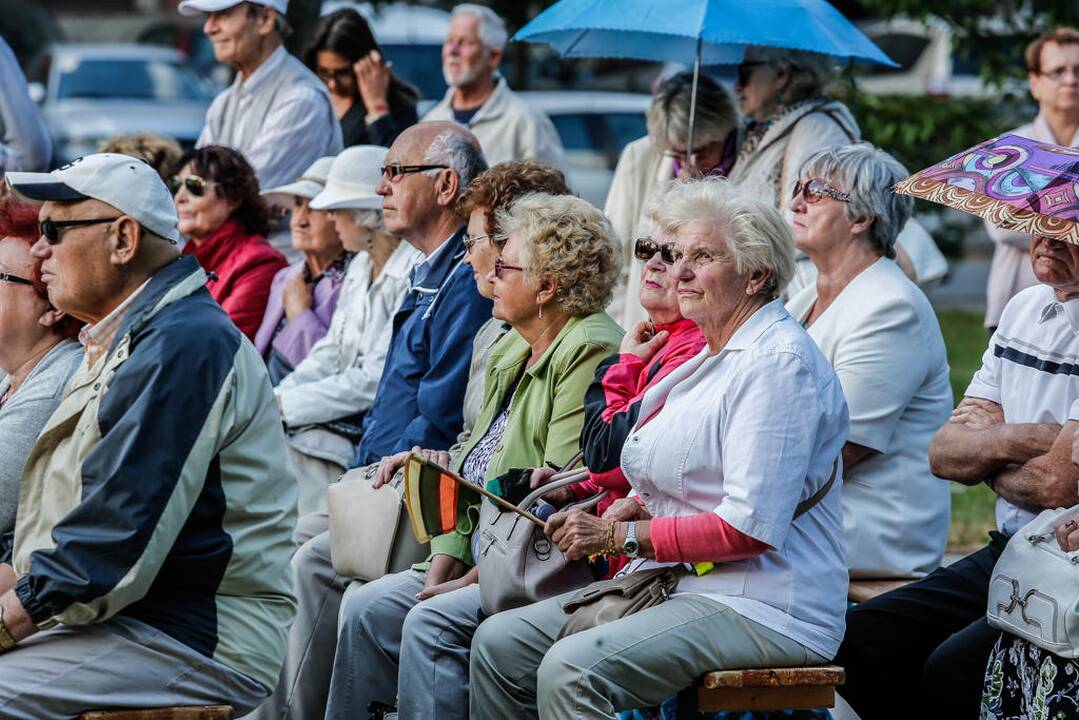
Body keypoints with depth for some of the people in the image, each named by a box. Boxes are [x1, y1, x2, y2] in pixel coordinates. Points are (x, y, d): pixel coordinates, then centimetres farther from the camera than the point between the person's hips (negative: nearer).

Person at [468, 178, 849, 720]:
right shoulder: (714, 358, 18)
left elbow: (748, 528, -21)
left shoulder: (779, 363, -14)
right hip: (677, 586, 10)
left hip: (763, 610, -10)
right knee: (500, 642, 1)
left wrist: (620, 536, -16)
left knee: (571, 670, -30)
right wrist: (639, 507, 4)